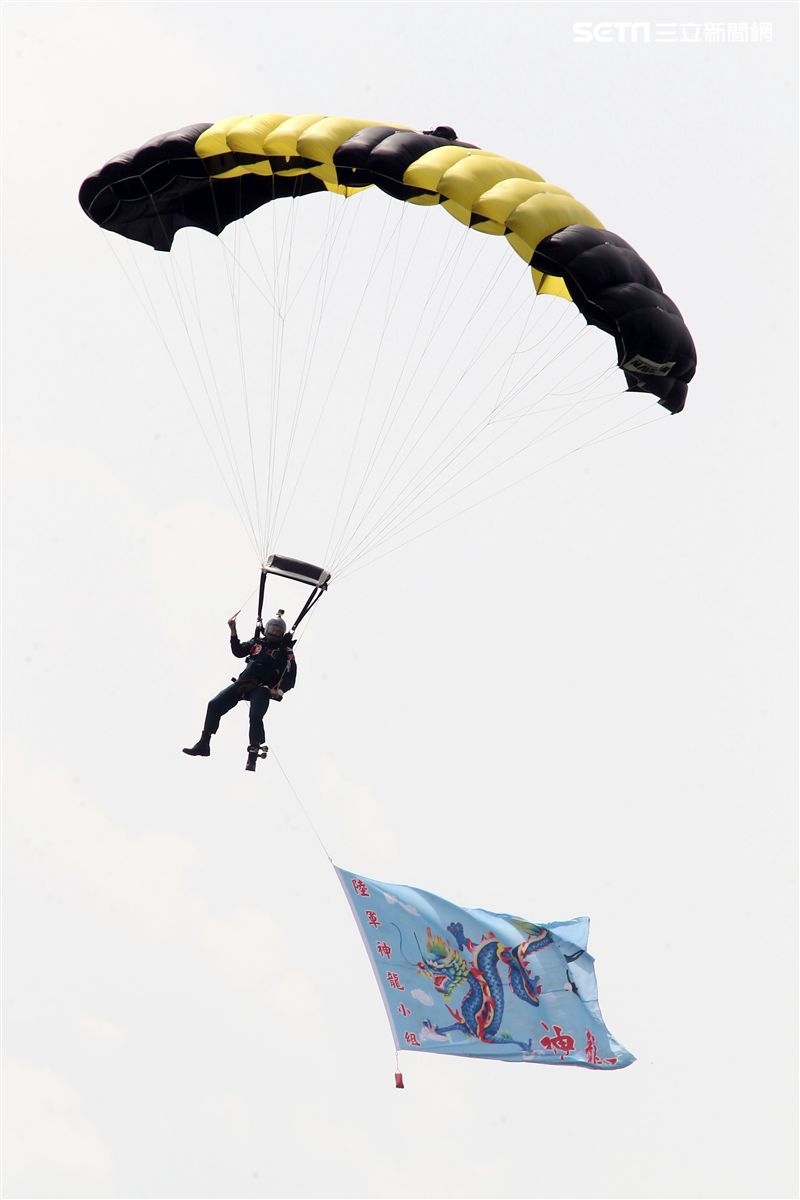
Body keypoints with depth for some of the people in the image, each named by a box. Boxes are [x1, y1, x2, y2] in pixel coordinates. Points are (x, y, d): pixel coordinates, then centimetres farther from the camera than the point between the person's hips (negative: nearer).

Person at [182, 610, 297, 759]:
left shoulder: (286, 651, 2)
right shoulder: (257, 641, 18)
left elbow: (290, 677, -5)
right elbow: (238, 651, 21)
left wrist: (279, 691, -21)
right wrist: (233, 631, 11)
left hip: (263, 688, -5)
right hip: (243, 683, 5)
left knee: (255, 716, -29)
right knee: (214, 705, -5)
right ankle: (203, 745, 0)